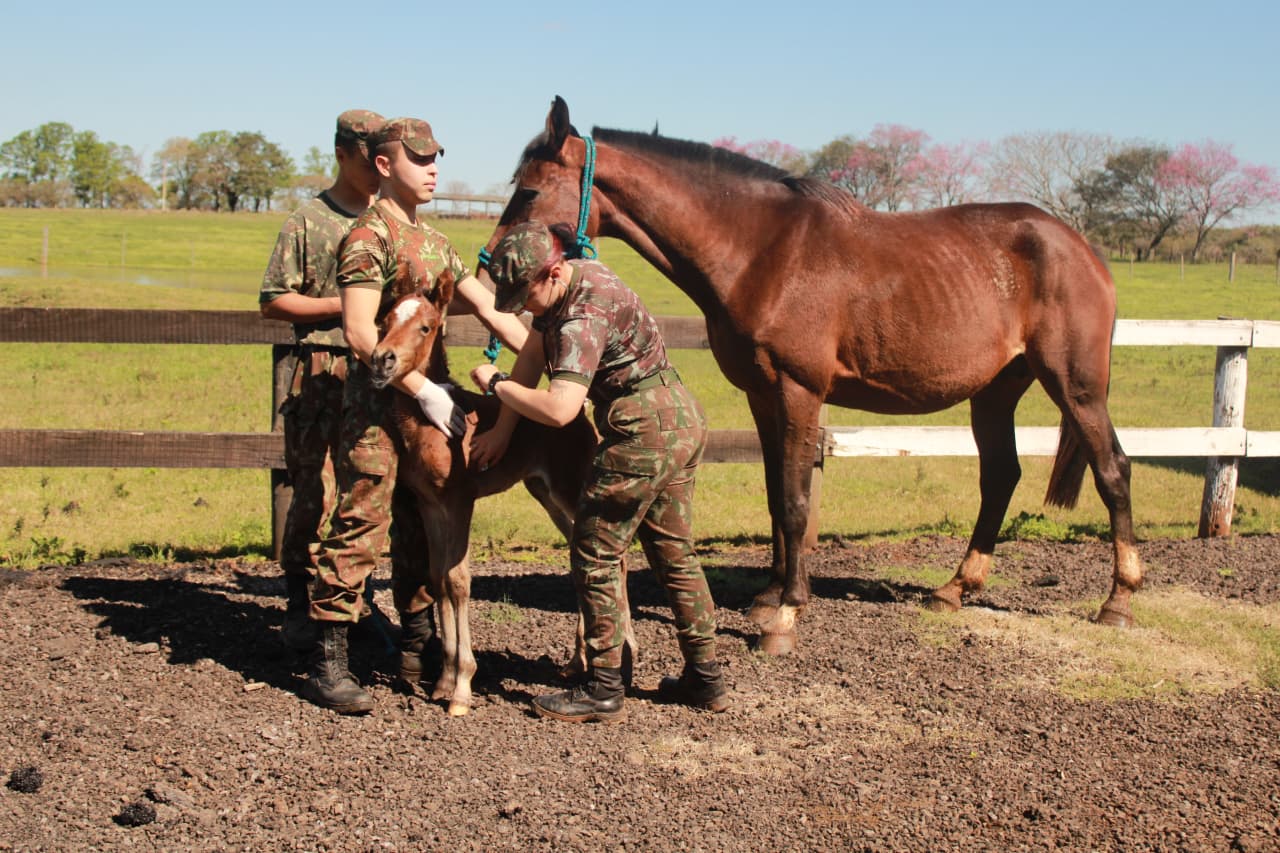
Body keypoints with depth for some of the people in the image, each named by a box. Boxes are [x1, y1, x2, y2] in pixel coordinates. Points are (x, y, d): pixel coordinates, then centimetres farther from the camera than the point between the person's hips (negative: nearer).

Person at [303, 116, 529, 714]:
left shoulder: (433, 242, 16)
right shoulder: (369, 235, -11)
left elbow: (492, 312, 15)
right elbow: (359, 333, -20)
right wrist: (423, 391, -20)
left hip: (428, 403, 9)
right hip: (379, 404, -9)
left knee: (425, 527, 15)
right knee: (361, 526, -8)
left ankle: (415, 646, 28)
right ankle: (327, 665, -2)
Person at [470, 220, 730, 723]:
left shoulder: (583, 316, -22)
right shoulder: (576, 279, 8)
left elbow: (559, 409, -31)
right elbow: (533, 352, 14)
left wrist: (495, 383, -16)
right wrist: (502, 428, 11)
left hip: (643, 432, -10)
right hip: (684, 421, 10)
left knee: (596, 555, -1)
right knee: (674, 554, 16)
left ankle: (603, 692, 5)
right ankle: (705, 680, 23)